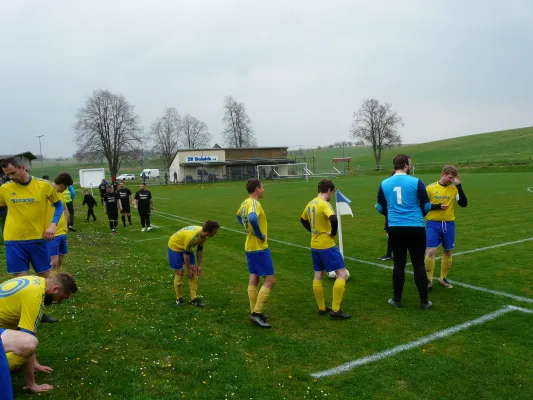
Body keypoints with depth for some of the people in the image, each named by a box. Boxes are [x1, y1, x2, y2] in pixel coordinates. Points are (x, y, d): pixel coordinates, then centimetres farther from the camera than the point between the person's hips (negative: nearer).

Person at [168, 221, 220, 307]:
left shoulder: (204, 235, -16)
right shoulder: (192, 237, -40)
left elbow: (200, 250, -1)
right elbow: (186, 254, -29)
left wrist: (199, 265, -1)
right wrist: (188, 269, -18)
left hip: (187, 247, 8)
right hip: (175, 246, -7)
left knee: (194, 271, 0)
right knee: (179, 273, -6)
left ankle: (194, 298, 6)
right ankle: (178, 298, 13)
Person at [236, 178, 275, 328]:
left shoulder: (245, 203, 9)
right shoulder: (254, 203, -19)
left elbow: (238, 216, 29)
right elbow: (252, 219, -40)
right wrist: (260, 235, -25)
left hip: (250, 247, 10)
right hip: (259, 248, -9)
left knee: (253, 280, 14)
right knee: (270, 281, -3)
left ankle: (254, 312, 23)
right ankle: (257, 314, -2)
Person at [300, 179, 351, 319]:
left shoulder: (310, 204, 8)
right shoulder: (324, 204, -17)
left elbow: (303, 220, 24)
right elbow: (333, 219, -34)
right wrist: (333, 233, -17)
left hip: (314, 245, 9)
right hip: (327, 245, -9)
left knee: (318, 276, 14)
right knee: (342, 274, -2)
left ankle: (322, 308, 23)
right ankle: (335, 309, -3)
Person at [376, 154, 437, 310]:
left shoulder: (384, 184, 3)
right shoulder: (416, 182, -6)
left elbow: (380, 208, 11)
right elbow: (426, 206, -2)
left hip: (395, 228, 2)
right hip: (416, 228, -2)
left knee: (399, 264, 11)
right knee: (419, 264, 7)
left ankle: (397, 300, 18)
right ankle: (424, 301, 15)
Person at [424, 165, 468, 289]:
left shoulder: (454, 188, 2)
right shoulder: (430, 188, -4)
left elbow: (464, 203, -8)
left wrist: (459, 186, -13)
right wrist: (437, 206, -16)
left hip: (449, 224, 3)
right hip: (433, 224, -3)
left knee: (448, 252, 12)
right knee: (430, 252, -11)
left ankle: (443, 278, 29)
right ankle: (429, 280, 3)